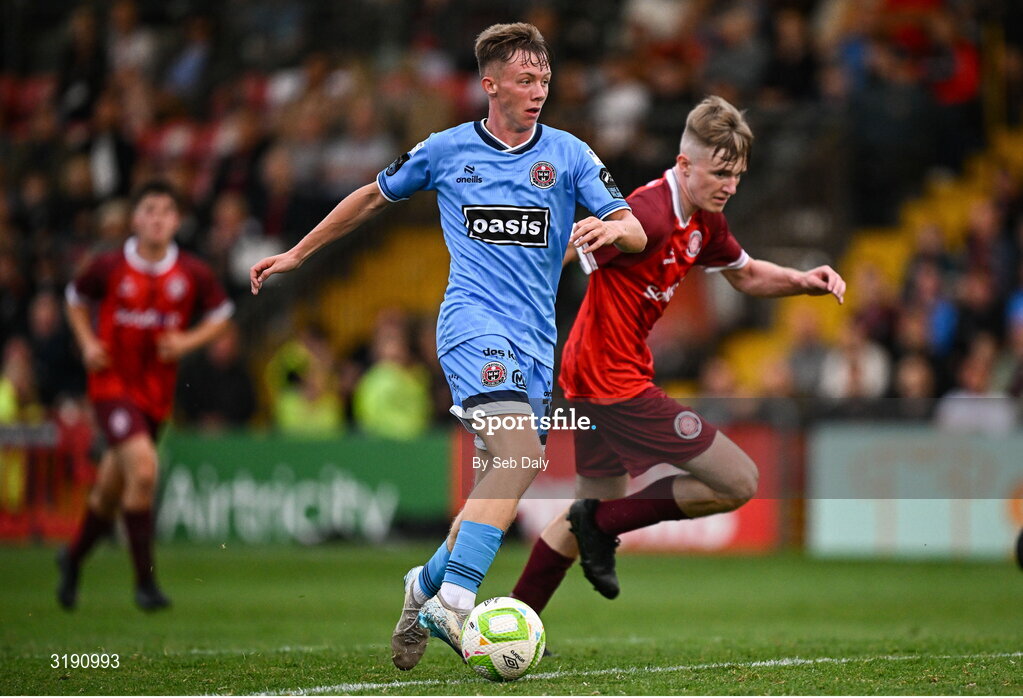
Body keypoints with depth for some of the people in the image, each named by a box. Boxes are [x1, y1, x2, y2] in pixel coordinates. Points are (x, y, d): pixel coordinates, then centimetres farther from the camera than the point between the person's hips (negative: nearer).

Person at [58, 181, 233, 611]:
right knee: (143, 467, -24)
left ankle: (74, 557, 43)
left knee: (111, 489, 14)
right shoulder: (109, 267, -7)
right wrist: (88, 344, -4)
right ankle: (144, 580, -13)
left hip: (156, 391, 3)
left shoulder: (193, 274, -4)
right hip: (112, 382, -3)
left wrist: (188, 341, -8)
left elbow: (220, 314, 10)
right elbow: (76, 299, 11)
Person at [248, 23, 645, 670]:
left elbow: (637, 234, 3)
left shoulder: (567, 154, 8)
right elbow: (372, 197, 23)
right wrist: (296, 253, 26)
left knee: (498, 488, 0)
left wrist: (611, 229, -22)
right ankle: (452, 601, -31)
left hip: (537, 339, 4)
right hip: (474, 322, -4)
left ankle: (428, 583, 26)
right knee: (521, 452, -28)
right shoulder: (447, 150, 7)